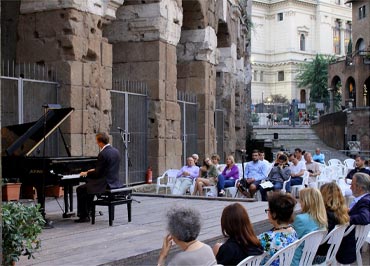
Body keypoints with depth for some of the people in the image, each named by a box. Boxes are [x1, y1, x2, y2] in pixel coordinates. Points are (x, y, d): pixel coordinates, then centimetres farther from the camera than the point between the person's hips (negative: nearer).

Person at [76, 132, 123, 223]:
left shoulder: (103, 154, -20)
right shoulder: (116, 151, 8)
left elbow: (98, 173, -16)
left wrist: (86, 173, 1)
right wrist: (95, 170, 22)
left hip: (105, 184, -9)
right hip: (115, 182, 9)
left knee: (80, 190, 4)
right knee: (89, 186, 30)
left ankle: (84, 216, 7)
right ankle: (86, 212, 34)